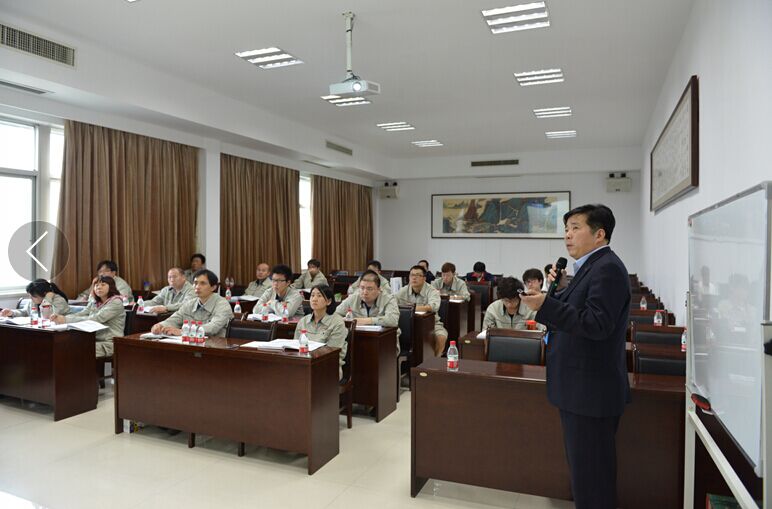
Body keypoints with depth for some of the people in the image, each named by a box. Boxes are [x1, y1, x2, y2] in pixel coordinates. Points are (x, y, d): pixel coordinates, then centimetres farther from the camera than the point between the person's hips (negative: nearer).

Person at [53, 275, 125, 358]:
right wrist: (61, 318, -15)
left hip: (110, 344, -6)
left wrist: (66, 320, -21)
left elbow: (95, 319, -19)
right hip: (96, 340, 7)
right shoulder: (94, 302, 16)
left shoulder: (116, 302, -9)